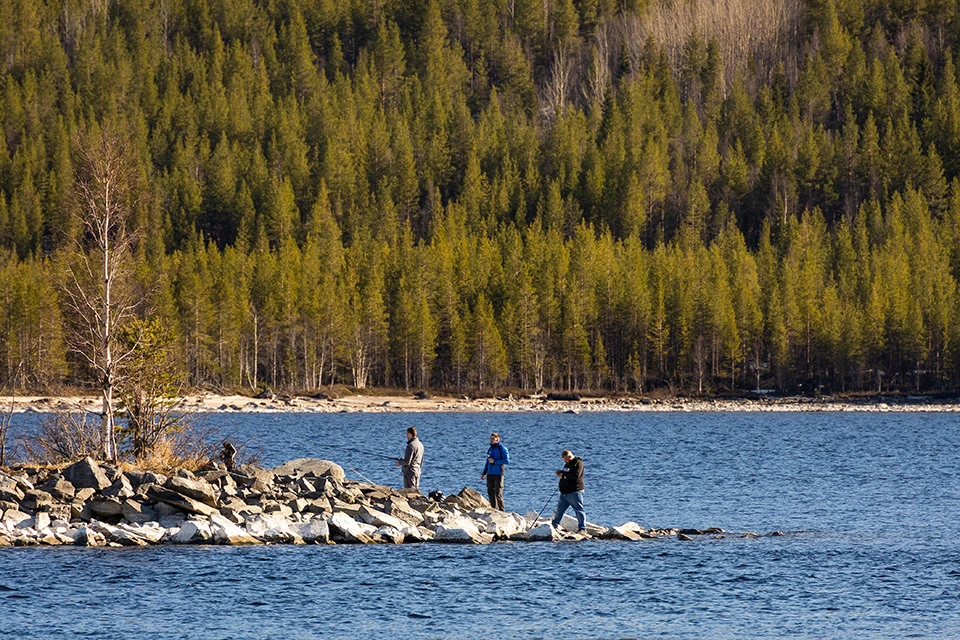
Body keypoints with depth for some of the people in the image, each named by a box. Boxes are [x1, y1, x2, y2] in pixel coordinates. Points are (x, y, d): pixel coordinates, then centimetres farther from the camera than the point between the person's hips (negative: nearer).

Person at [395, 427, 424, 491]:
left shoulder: (411, 445, -19)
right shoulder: (420, 444, 10)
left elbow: (407, 462, -22)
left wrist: (400, 462, -1)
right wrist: (403, 459, 20)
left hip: (410, 471, -9)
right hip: (417, 471, 9)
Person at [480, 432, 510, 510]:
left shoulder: (502, 449, -5)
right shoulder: (490, 449, 15)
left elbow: (507, 461, -13)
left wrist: (494, 461, -15)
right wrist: (484, 473, 16)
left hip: (498, 474, -7)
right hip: (490, 474, 7)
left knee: (498, 494, -8)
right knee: (490, 493, 6)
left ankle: (501, 510, -2)